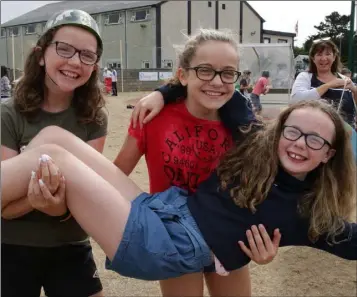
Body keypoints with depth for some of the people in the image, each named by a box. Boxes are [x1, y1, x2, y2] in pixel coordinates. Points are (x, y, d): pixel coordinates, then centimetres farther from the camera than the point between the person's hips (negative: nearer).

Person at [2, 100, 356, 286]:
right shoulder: (258, 145, 10)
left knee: (50, 155, -15)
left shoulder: (310, 211, 0)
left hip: (164, 249, -6)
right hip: (158, 211, 6)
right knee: (53, 136, -5)